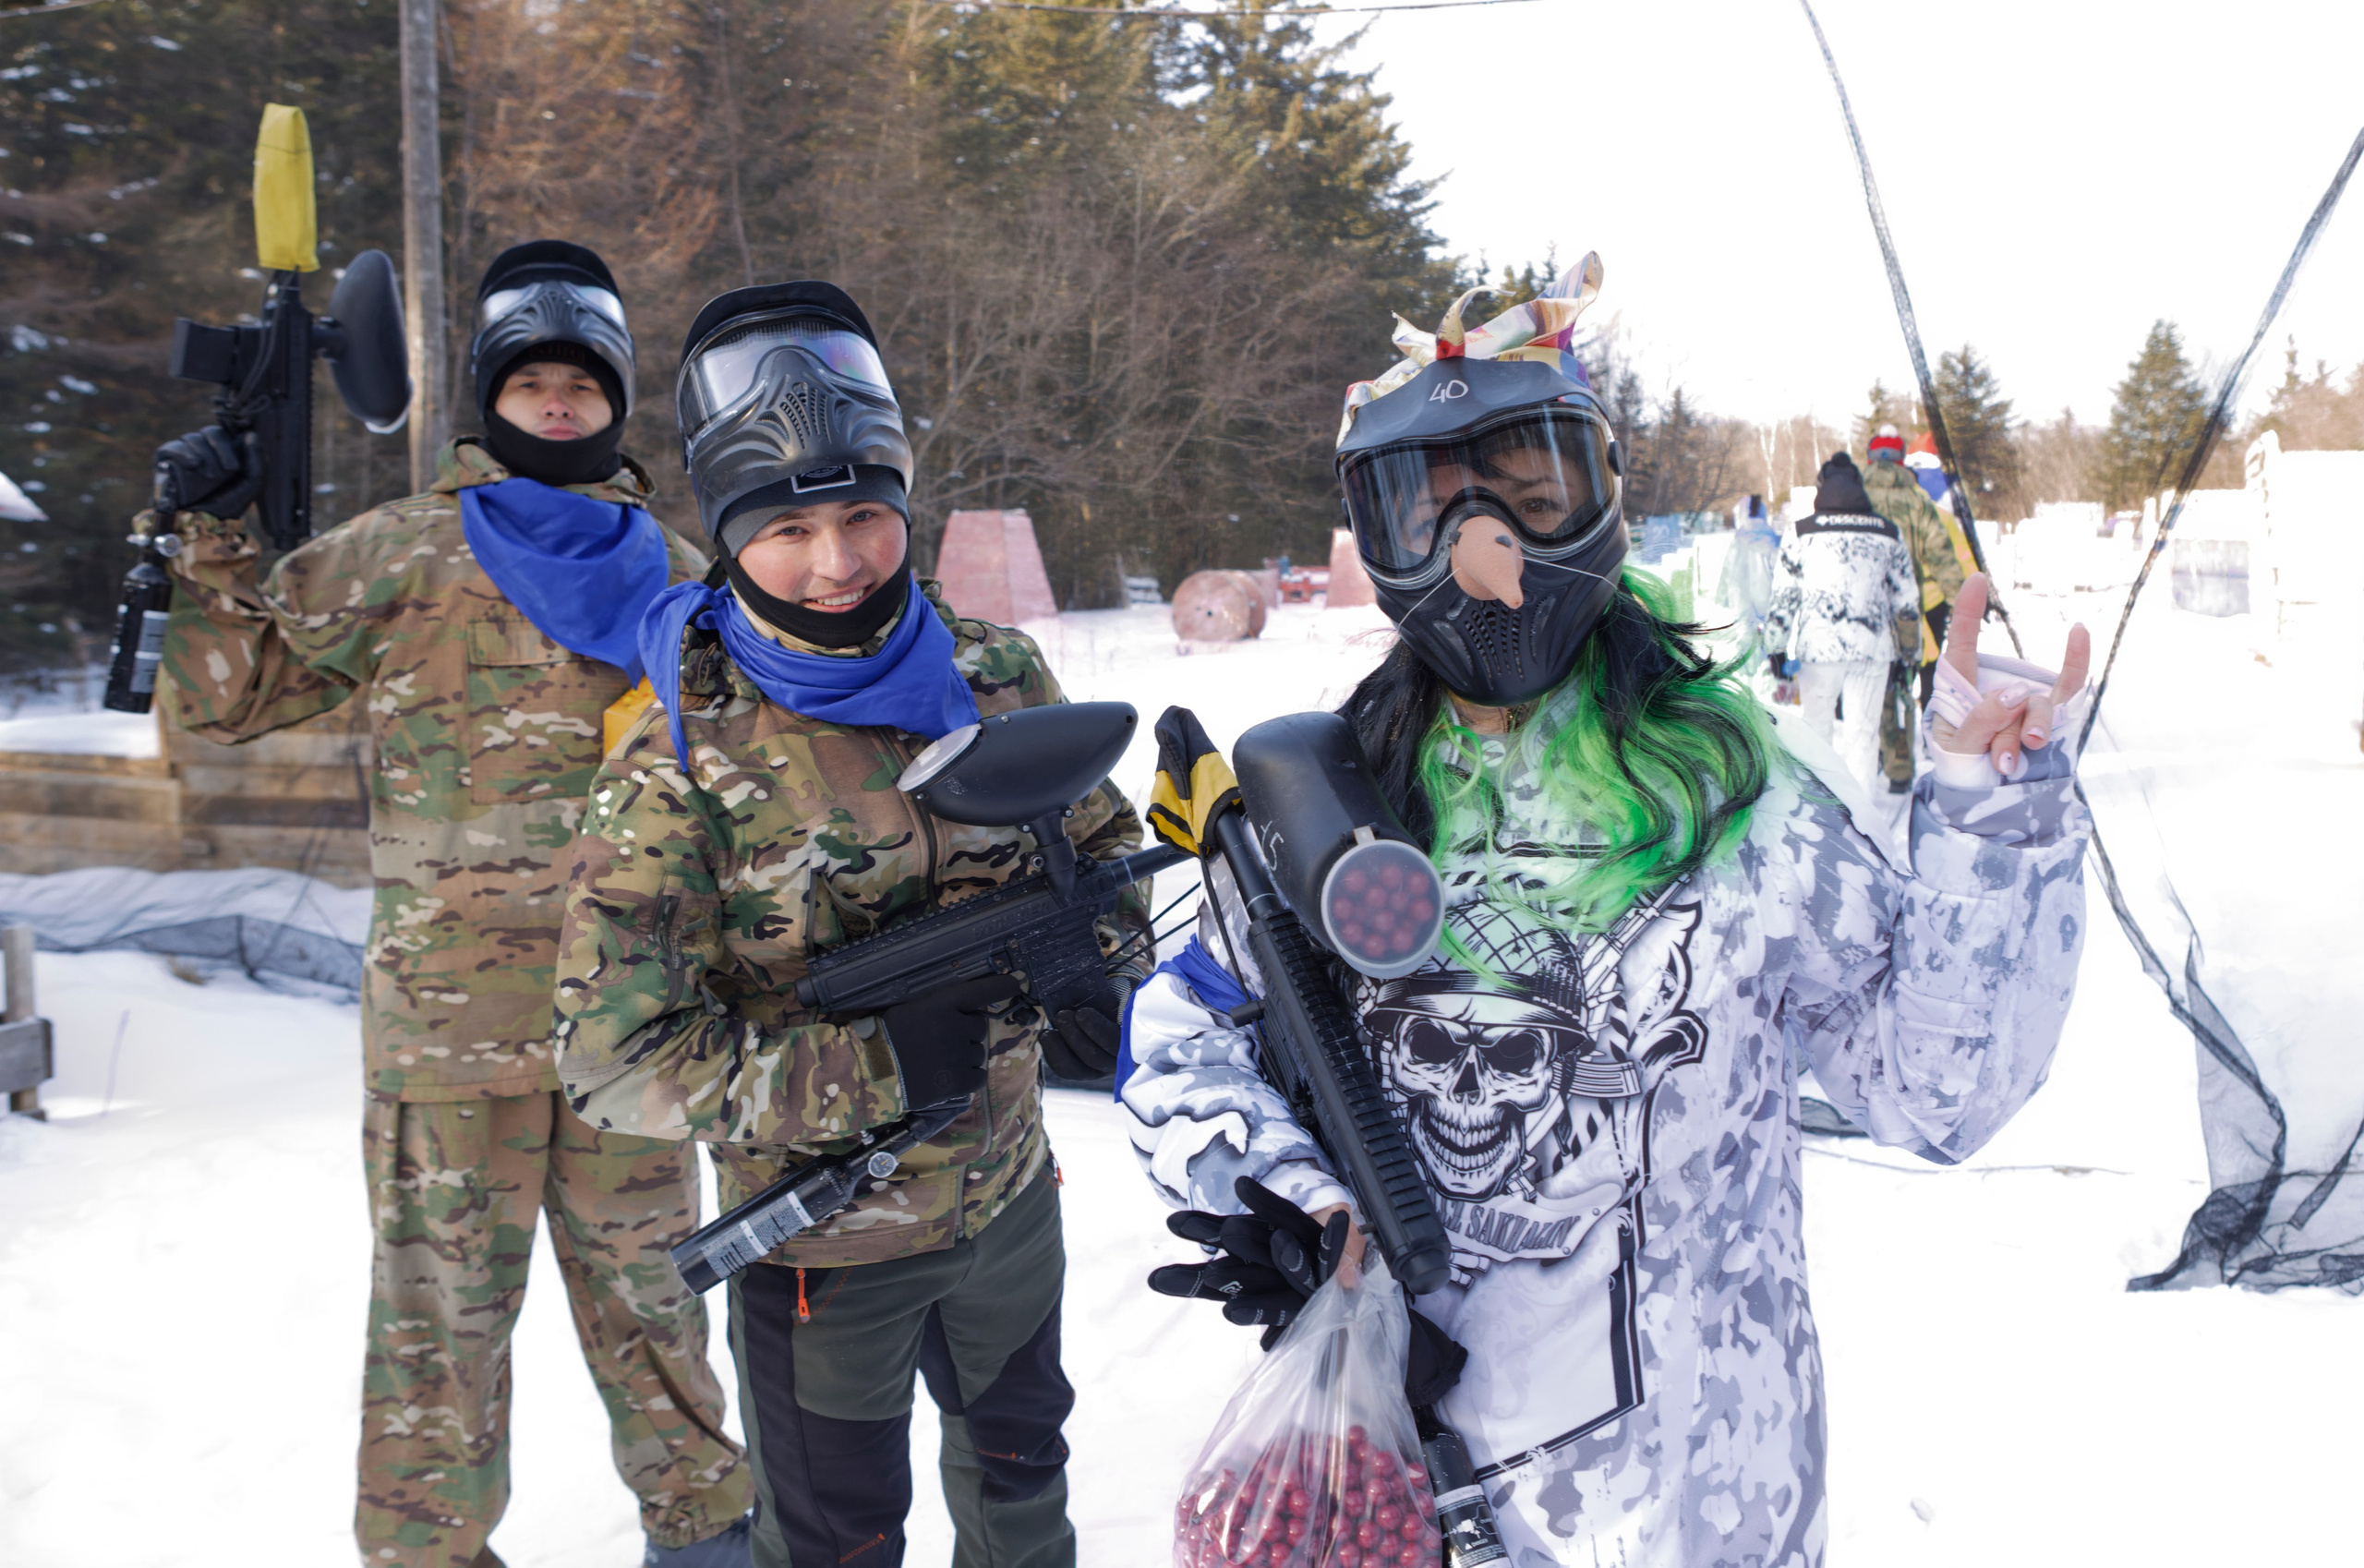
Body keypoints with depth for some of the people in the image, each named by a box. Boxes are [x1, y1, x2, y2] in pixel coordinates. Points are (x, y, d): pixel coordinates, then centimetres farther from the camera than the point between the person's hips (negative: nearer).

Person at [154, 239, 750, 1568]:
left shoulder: (675, 576, 12)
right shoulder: (397, 557, 4)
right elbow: (231, 690, 5)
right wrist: (213, 540, -6)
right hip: (449, 993, -2)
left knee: (644, 1271, 14)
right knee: (445, 1288, 4)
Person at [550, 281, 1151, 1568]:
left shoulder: (998, 678, -9)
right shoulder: (679, 770, -22)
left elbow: (1099, 840, 8)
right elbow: (614, 1059, -24)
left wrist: (1094, 977, -13)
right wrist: (879, 1063, -30)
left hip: (1009, 1195, 5)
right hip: (821, 1243, -4)